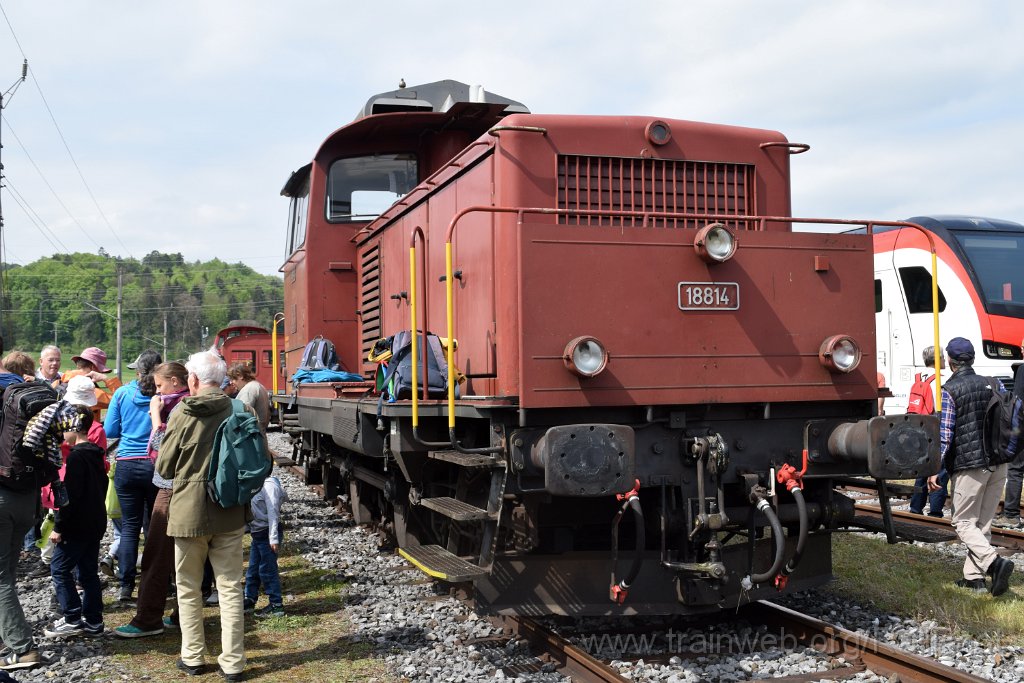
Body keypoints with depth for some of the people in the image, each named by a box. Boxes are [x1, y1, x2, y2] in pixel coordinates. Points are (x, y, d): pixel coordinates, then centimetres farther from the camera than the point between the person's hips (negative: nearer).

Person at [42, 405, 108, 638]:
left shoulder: (76, 456, -17)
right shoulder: (96, 453, 12)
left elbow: (70, 495, -20)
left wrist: (59, 526, -17)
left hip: (77, 525, -9)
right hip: (96, 523, 9)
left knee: (60, 569, 0)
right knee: (89, 571, 12)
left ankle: (72, 620, 1)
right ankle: (93, 620, 14)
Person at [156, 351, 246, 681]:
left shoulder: (183, 415, -11)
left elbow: (163, 468, -2)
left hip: (188, 511, -2)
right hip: (230, 512, 2)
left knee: (188, 587, 14)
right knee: (230, 587, 8)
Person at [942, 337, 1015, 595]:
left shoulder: (948, 391, -8)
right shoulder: (992, 385, 9)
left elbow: (944, 435, -12)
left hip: (969, 466, -6)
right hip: (998, 465, 6)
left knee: (964, 522, 2)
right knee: (984, 523, 12)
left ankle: (994, 562, -18)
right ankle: (973, 576, 13)